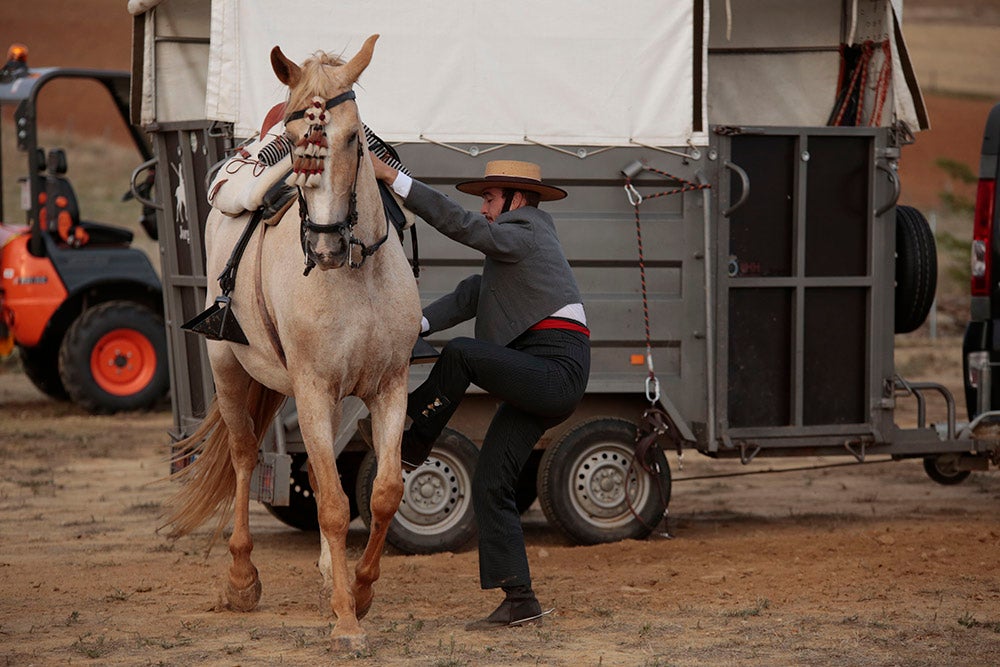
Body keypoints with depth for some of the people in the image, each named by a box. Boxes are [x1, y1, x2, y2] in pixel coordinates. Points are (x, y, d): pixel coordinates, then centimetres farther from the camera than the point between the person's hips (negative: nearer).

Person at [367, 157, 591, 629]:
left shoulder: (525, 232, -4)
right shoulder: (509, 248, 26)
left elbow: (461, 225, -17)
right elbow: (470, 295, 15)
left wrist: (394, 179, -20)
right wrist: (421, 323, -2)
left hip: (557, 372, -10)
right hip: (536, 381, 10)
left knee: (460, 353, -25)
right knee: (490, 485, 3)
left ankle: (413, 445, -5)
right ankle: (519, 600, 2)